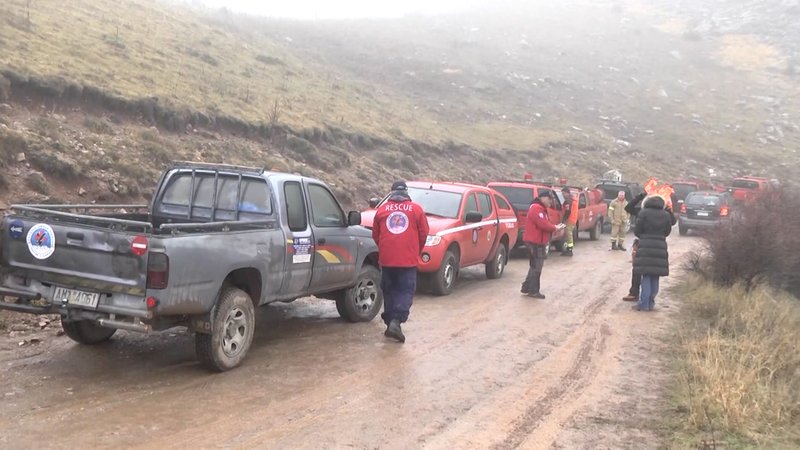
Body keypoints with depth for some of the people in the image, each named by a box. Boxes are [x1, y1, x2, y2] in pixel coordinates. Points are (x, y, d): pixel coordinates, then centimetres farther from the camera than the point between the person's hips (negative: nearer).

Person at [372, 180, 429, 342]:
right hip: (408, 259, -2)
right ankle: (396, 321, -15)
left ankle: (390, 323, 16)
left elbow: (375, 235, 13)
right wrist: (417, 253, 19)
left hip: (386, 259, 2)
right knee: (406, 291, 1)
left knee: (389, 291, 14)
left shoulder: (382, 210, 8)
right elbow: (423, 234, 4)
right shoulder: (416, 209, 3)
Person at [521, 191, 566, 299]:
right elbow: (543, 225, -24)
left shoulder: (541, 209, 18)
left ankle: (527, 288, 22)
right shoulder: (536, 208, -17)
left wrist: (555, 227, 1)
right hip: (535, 242, -11)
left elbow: (546, 223, 18)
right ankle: (533, 291, -1)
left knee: (535, 266, 16)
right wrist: (555, 228, -11)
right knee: (537, 266, -6)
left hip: (538, 242, 11)